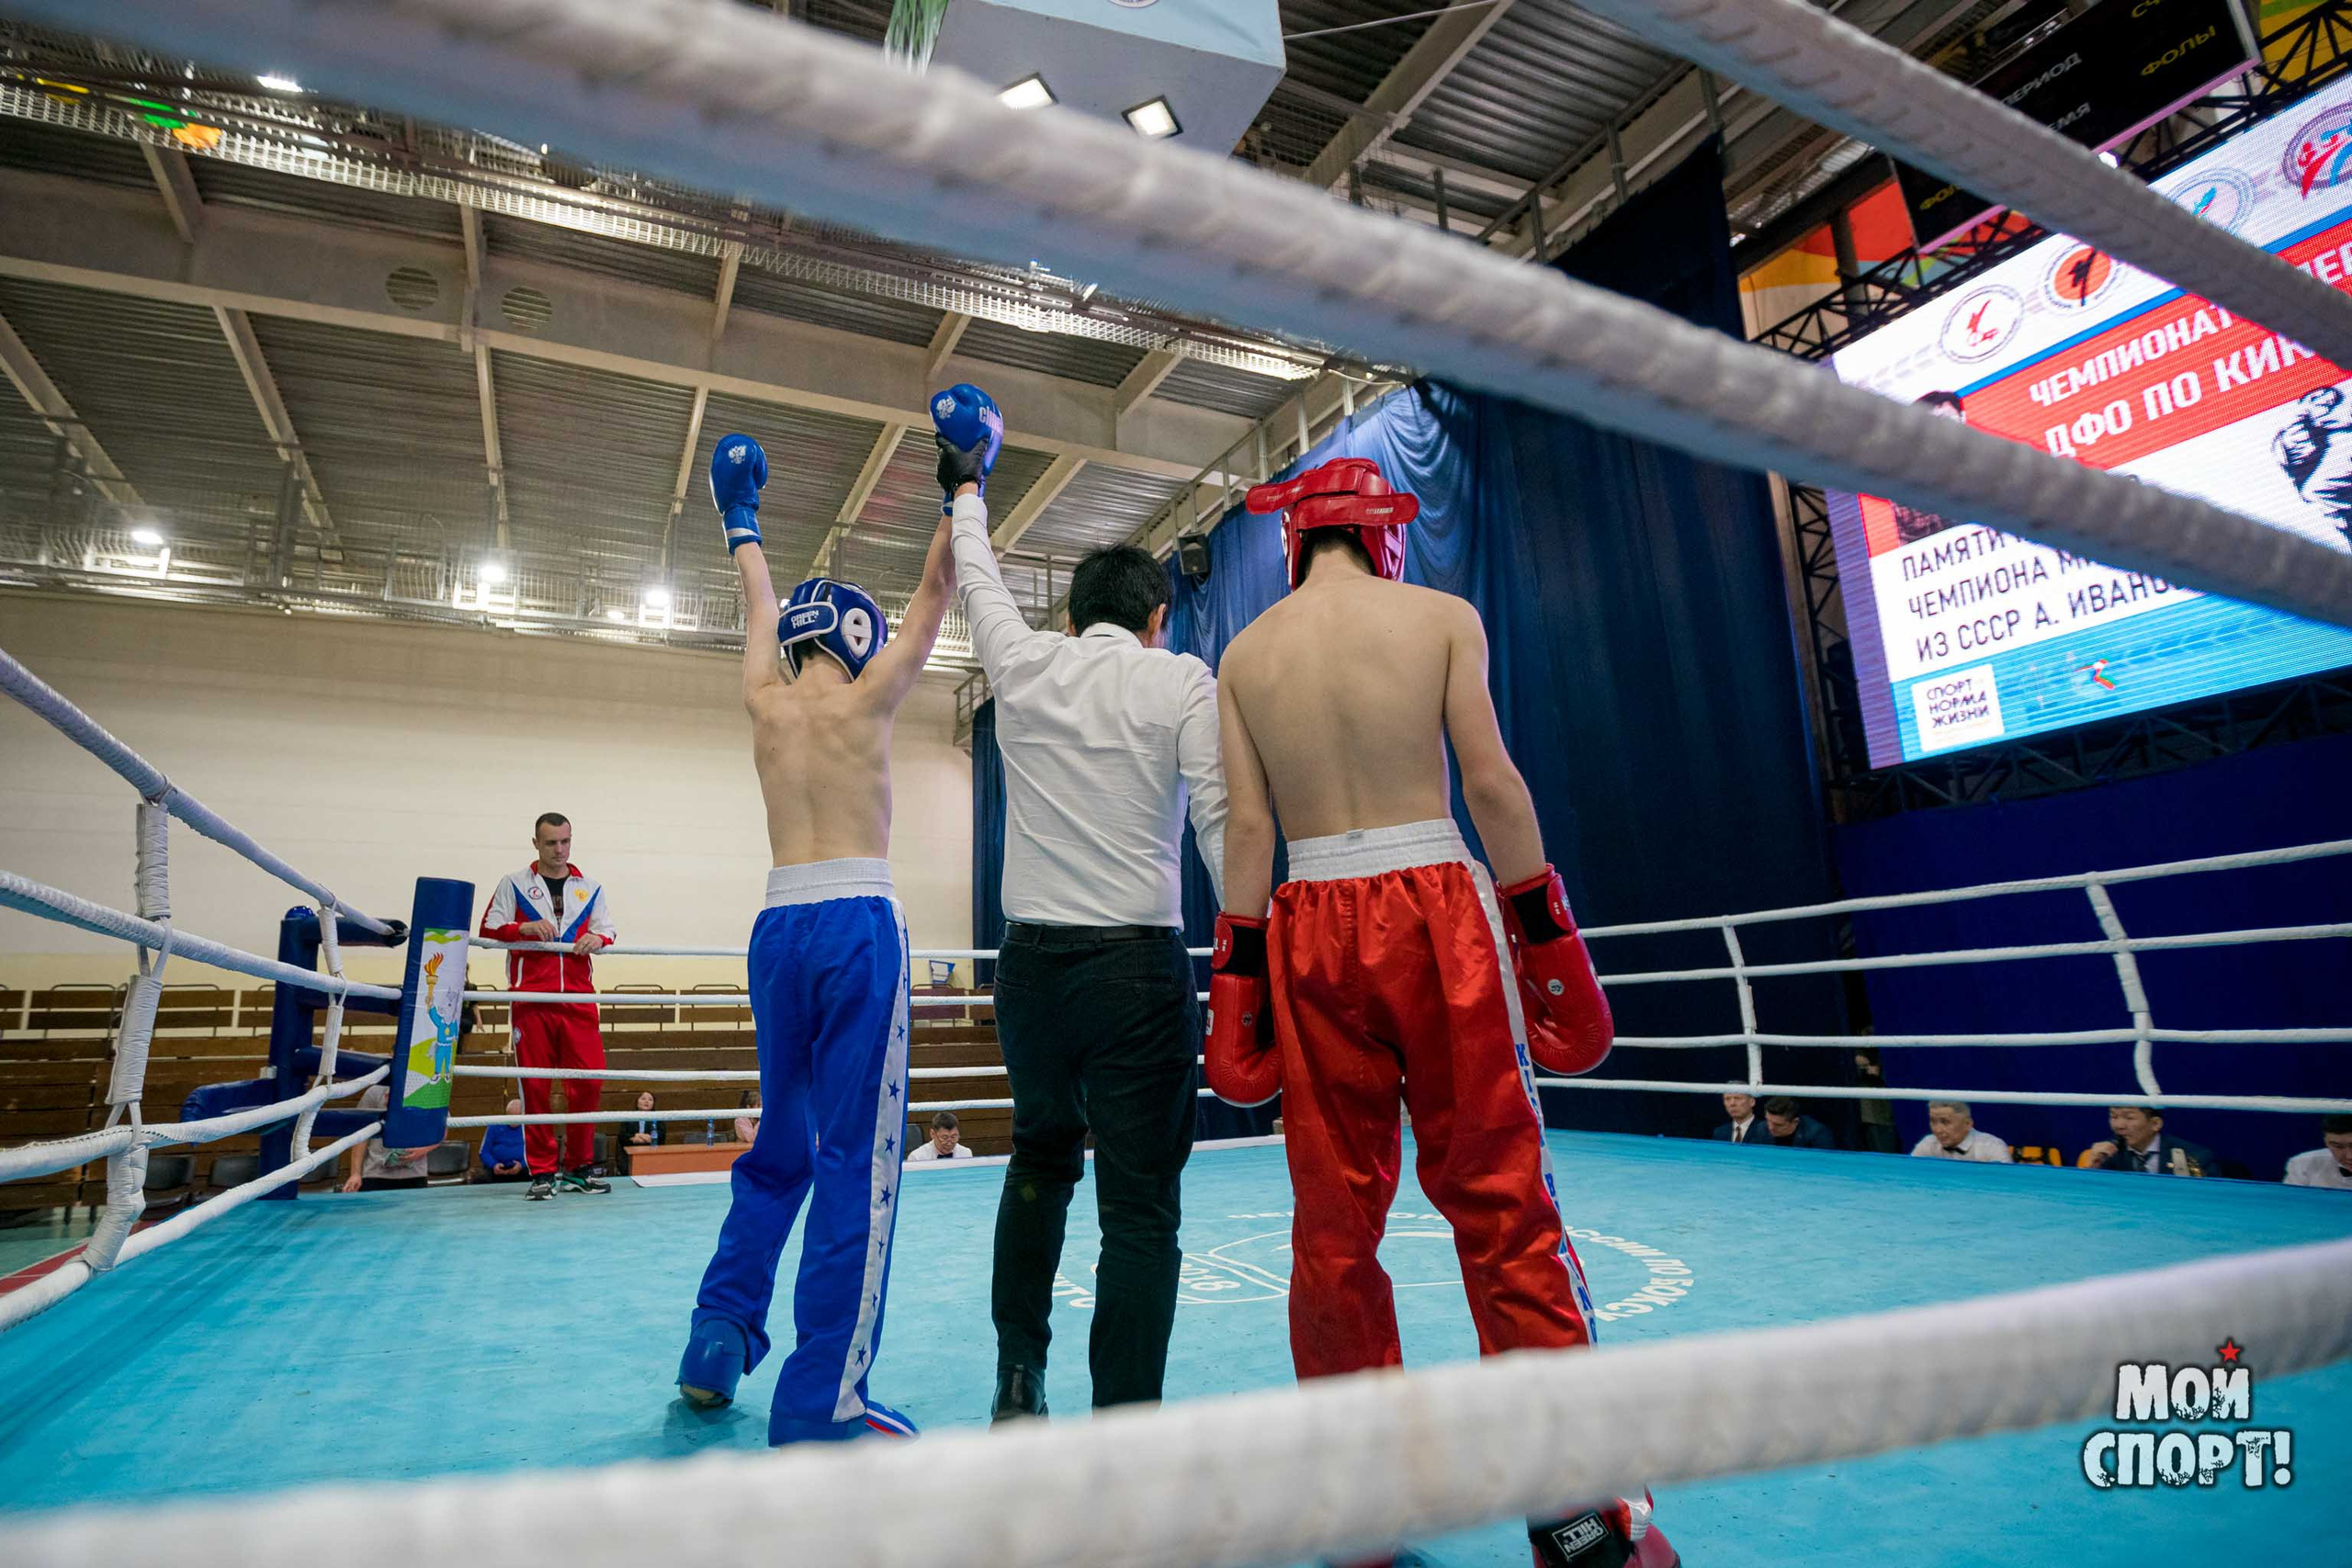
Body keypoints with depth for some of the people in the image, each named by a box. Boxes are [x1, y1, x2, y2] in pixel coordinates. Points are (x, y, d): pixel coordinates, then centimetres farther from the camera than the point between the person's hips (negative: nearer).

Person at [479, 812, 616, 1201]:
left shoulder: (590, 888, 17)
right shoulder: (514, 883, 11)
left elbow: (607, 932, 12)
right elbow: (488, 928, 6)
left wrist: (597, 939, -11)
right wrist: (524, 928, -13)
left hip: (579, 997, 2)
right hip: (532, 998, -2)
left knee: (589, 1079, -4)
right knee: (535, 1085, -1)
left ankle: (578, 1167, 9)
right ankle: (543, 1171, 9)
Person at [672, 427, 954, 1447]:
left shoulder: (765, 700, 11)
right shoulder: (865, 698, -1)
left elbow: (762, 604, 29)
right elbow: (936, 589, 5)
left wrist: (741, 518, 44)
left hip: (777, 929, 7)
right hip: (855, 923, -6)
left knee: (783, 1144, 20)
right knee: (857, 1161, -3)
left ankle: (716, 1346, 26)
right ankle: (819, 1405, -1)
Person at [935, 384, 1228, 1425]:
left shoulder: (1023, 666, 8)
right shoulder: (1183, 682, -1)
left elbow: (979, 584, 27)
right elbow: (1223, 824, -9)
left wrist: (966, 492, 44)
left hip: (1030, 960, 4)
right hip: (1139, 966, -4)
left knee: (1043, 1158, 25)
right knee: (1139, 1207, 2)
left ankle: (1017, 1375, 29)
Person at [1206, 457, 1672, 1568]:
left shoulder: (1244, 654, 8)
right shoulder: (1442, 617, 2)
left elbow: (1248, 826, 2)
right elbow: (1492, 784, -4)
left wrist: (1240, 968, 5)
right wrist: (1542, 930, 2)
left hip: (1313, 922, 2)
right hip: (1436, 903, -2)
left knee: (1334, 1212, 10)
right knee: (1501, 1200, 5)